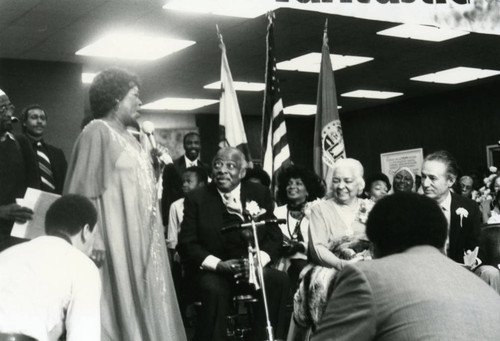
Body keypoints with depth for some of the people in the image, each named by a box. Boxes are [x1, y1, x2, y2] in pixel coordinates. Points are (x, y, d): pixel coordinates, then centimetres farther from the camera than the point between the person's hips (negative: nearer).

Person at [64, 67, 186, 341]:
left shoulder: (127, 136, 18)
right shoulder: (97, 132, -8)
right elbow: (85, 189, -16)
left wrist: (152, 161, 9)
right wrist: (94, 238, -23)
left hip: (140, 236, 9)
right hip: (116, 238, -9)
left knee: (143, 304, 9)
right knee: (120, 304, -6)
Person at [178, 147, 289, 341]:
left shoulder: (260, 194, 9)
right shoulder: (196, 199, 4)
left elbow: (274, 237, 5)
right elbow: (187, 244, -2)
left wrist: (258, 260, -16)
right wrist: (218, 264, -18)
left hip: (253, 269, 2)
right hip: (211, 271, -2)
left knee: (279, 281, -25)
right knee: (214, 290, -34)